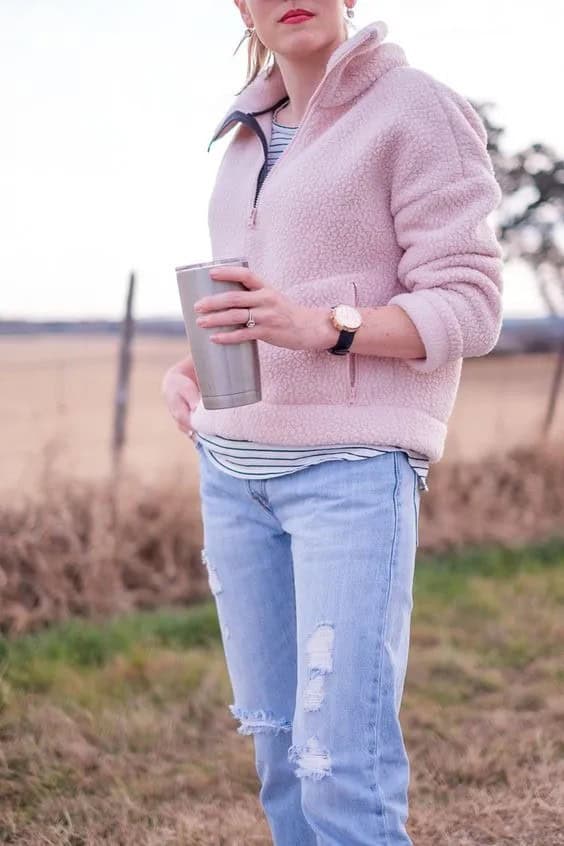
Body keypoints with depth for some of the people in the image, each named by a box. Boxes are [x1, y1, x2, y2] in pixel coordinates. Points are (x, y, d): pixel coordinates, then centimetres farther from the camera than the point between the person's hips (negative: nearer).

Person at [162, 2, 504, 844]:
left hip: (354, 468, -6)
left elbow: (469, 309, -10)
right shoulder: (252, 137, 15)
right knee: (280, 752, 8)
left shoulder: (417, 108, -5)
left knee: (342, 766, -11)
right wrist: (190, 366, 6)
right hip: (236, 469, 6)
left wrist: (319, 325, -25)